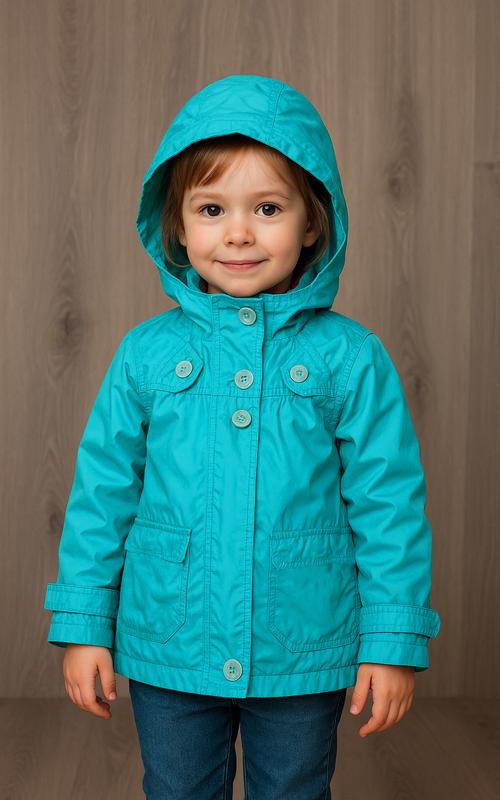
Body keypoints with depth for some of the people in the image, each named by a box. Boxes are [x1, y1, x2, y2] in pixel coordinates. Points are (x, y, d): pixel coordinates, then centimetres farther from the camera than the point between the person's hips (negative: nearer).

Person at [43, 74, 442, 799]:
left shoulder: (349, 356, -7)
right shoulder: (147, 353, -4)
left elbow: (390, 502, -4)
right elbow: (102, 490, 2)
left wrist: (395, 641, -4)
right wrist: (83, 624, 2)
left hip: (305, 656, -1)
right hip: (169, 652, 1)